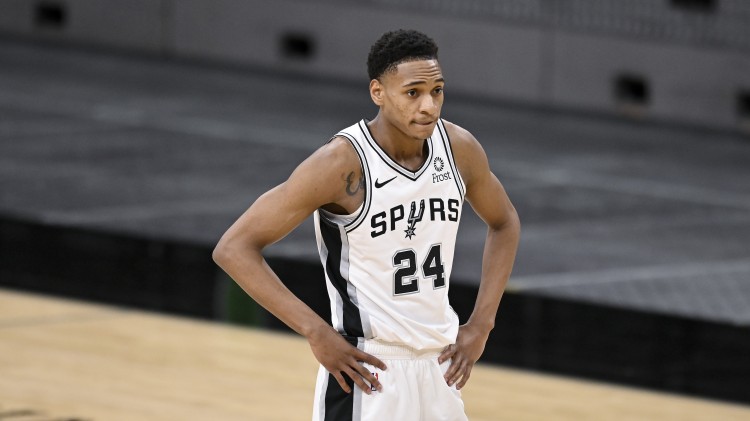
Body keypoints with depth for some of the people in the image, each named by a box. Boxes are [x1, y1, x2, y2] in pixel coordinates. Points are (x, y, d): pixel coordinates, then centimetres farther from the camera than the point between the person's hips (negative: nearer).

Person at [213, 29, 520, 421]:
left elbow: (504, 223, 18)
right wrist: (317, 333, -23)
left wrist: (481, 324, 6)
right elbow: (234, 248, -19)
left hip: (440, 366, 6)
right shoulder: (342, 164, -19)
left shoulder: (458, 148, -2)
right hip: (369, 372, -6)